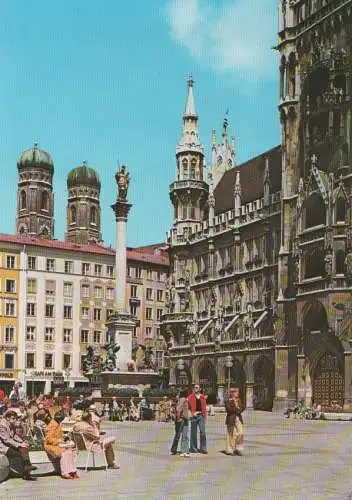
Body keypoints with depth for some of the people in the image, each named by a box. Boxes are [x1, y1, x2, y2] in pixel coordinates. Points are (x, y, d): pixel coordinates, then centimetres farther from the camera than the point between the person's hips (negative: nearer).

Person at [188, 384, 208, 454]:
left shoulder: (202, 397, 14)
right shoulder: (190, 397, 5)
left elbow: (204, 407, 14)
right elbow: (188, 406, -3)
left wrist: (205, 416, 9)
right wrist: (192, 413, -15)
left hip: (201, 415, 2)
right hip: (194, 416, -2)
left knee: (203, 432, -5)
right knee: (193, 432, 3)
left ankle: (203, 448, -2)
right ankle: (193, 448, 10)